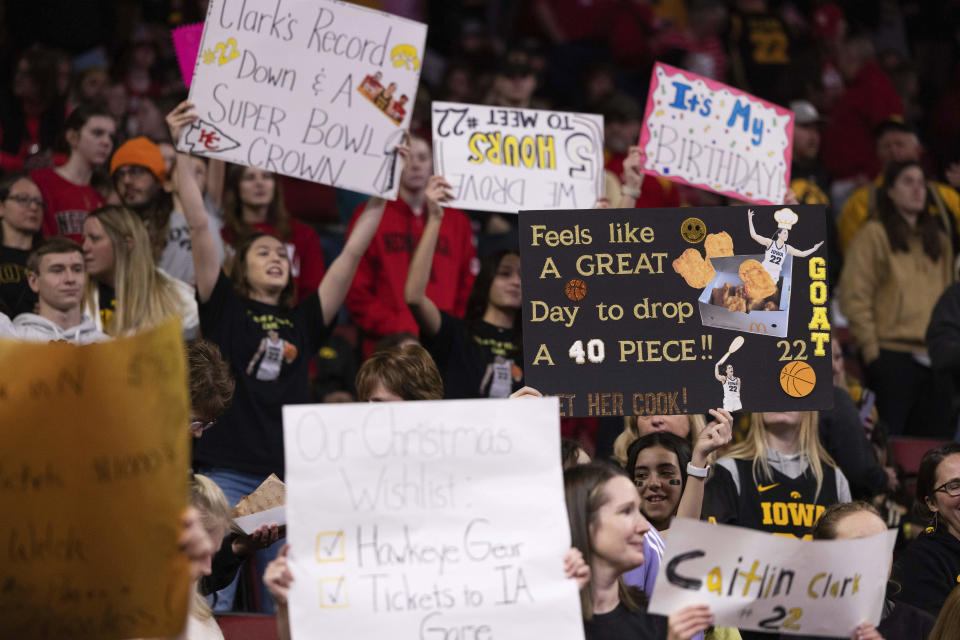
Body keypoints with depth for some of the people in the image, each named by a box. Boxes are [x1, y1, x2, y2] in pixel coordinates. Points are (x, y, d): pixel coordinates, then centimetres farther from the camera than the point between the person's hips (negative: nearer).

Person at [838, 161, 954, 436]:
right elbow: (854, 297, -6)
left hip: (934, 360, 6)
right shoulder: (875, 235, 0)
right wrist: (871, 350, -12)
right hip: (893, 355, -6)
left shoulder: (939, 240, 19)